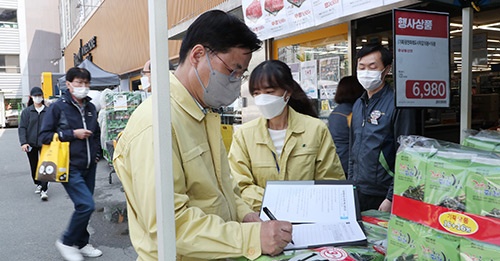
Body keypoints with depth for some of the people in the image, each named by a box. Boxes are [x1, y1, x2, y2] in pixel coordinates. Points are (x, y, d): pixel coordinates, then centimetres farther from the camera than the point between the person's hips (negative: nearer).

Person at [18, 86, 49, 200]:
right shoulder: (26, 112, 1)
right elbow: (22, 128, -1)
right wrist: (23, 142, -10)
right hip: (31, 144, 2)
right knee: (34, 166, 15)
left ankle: (44, 190, -8)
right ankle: (38, 184, 36)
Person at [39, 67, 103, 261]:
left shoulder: (90, 107, 9)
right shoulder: (58, 107, -8)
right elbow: (44, 135, -10)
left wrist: (97, 153, 11)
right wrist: (73, 134, -16)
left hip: (89, 166, 6)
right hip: (70, 167, -6)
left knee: (84, 206, 13)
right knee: (86, 205, -14)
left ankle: (81, 244, 30)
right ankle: (66, 242, 8)